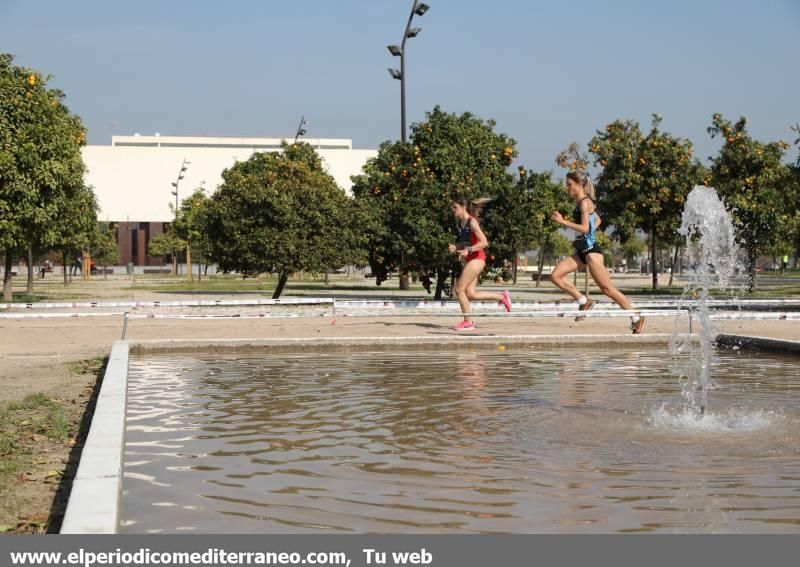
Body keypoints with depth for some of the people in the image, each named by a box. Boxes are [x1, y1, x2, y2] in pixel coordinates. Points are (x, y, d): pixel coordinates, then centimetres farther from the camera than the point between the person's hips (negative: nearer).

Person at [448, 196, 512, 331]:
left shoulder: (472, 222, -15)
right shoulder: (460, 223, 11)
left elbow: (484, 242, -22)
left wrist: (468, 250, -29)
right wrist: (455, 247, 3)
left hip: (477, 259, -9)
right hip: (470, 260, 9)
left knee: (460, 290, -8)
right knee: (471, 294, 5)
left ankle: (467, 322, 3)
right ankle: (502, 297, 18)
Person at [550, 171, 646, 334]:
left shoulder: (585, 202, -13)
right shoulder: (582, 202, 14)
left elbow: (584, 228, -23)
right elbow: (598, 220, 28)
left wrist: (563, 221, -23)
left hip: (591, 250, -9)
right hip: (582, 250, 9)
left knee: (607, 288, -5)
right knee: (556, 275, -3)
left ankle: (636, 318, 4)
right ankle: (584, 302, 2)